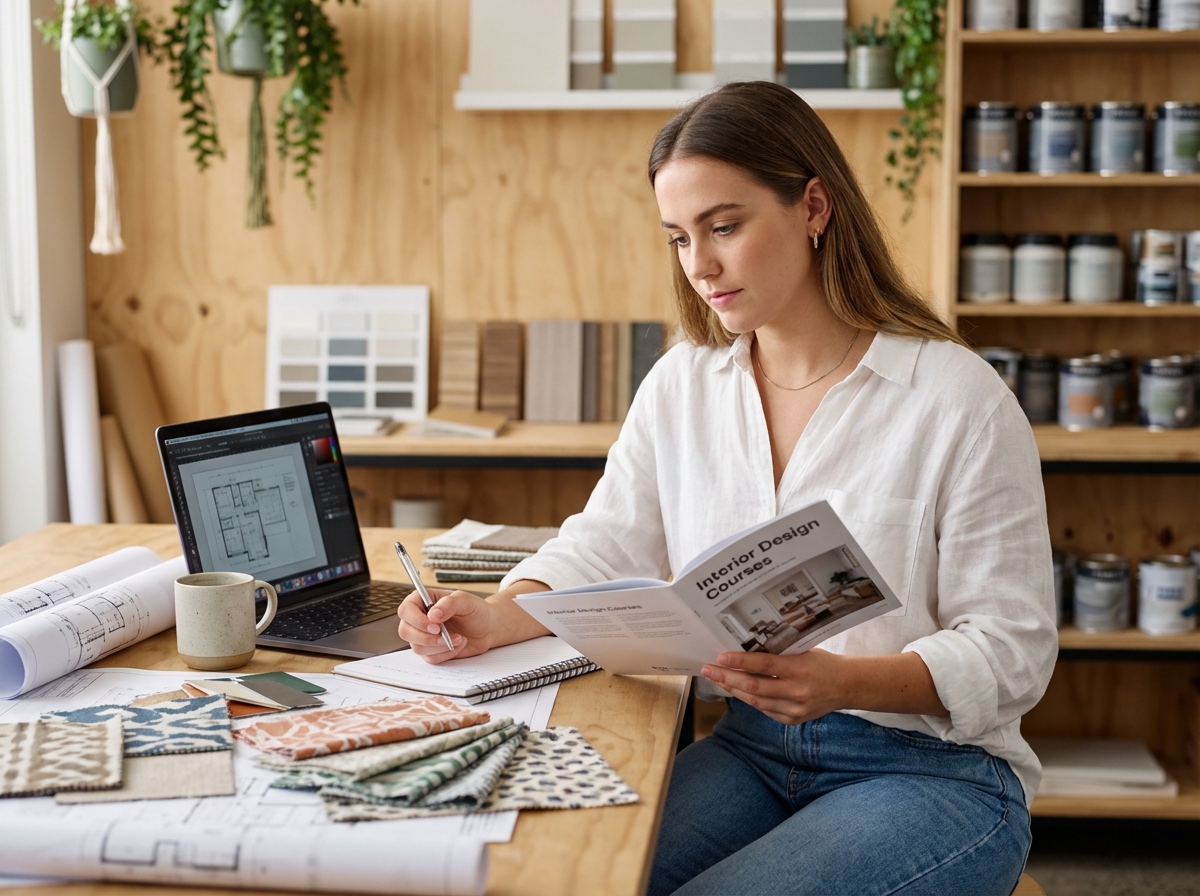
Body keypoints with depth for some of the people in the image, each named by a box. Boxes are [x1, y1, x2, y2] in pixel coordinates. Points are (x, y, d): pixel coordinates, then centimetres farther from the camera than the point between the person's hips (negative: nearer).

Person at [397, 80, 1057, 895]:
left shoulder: (959, 399, -11)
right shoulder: (680, 385, 7)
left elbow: (1014, 646, -12)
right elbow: (606, 552, 8)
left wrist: (846, 682, -29)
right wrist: (498, 617, -13)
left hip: (934, 766, -4)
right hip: (752, 750, 4)